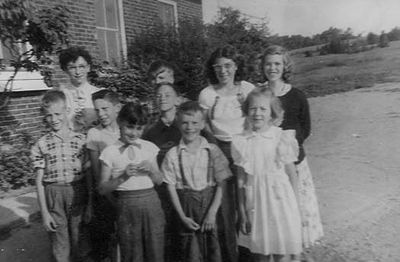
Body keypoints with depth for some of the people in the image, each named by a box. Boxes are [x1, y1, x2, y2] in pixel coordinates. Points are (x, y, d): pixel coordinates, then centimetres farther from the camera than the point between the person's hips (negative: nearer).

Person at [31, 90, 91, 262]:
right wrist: (44, 212, -2)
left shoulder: (81, 140, -1)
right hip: (53, 196, 0)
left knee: (80, 243, 12)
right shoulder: (41, 145, 0)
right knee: (60, 246, 12)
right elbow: (39, 182, 1)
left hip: (78, 193, 0)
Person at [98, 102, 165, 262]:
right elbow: (102, 189, -3)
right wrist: (123, 177, -17)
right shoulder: (110, 152, -3)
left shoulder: (149, 147, 4)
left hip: (151, 202, 2)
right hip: (126, 206, -2)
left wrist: (151, 170, -10)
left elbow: (159, 181, 9)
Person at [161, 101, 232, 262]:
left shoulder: (212, 151, -3)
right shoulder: (173, 155, -2)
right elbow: (171, 187, -2)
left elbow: (220, 185, -3)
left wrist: (212, 213, -10)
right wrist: (182, 216, -7)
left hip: (209, 202, 0)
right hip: (186, 205, 0)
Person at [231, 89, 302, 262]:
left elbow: (291, 174, -2)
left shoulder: (282, 138, -10)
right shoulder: (241, 142, -5)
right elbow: (240, 179, 1)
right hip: (254, 200, 2)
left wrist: (293, 204, 1)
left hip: (279, 197, -1)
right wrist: (242, 212, 3)